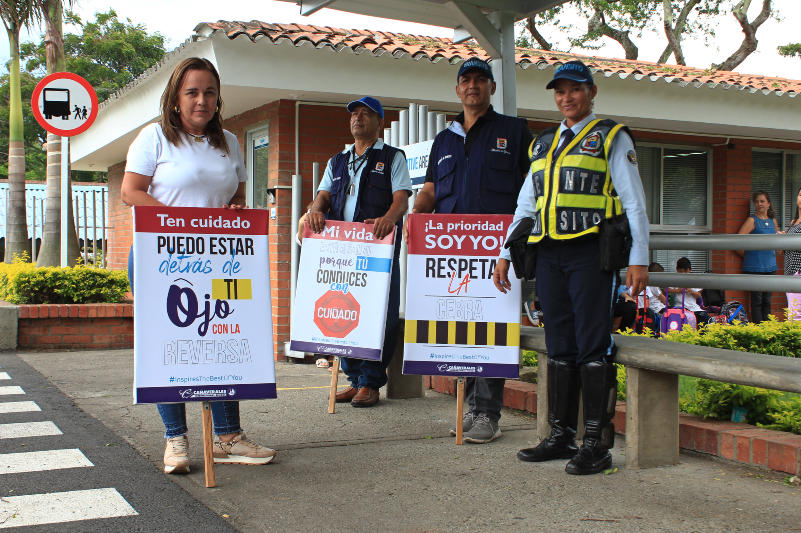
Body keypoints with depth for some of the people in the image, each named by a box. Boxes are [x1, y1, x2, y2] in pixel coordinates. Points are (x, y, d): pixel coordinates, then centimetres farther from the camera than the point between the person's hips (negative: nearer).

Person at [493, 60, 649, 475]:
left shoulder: (612, 138, 6)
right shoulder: (542, 144, 21)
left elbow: (633, 203, 0)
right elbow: (525, 205, 24)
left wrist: (638, 259, -8)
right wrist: (505, 254, 17)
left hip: (591, 253, -5)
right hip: (549, 254, 5)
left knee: (592, 346, -7)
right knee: (559, 346, 7)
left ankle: (597, 443, -2)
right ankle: (560, 436, 13)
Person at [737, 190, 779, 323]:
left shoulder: (773, 221, 12)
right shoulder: (752, 220, -6)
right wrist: (747, 255, -1)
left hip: (770, 266, 6)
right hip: (755, 267, -6)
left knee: (767, 301, 9)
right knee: (757, 301, -3)